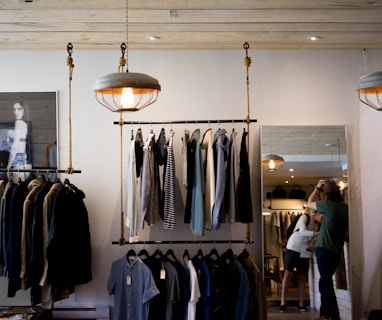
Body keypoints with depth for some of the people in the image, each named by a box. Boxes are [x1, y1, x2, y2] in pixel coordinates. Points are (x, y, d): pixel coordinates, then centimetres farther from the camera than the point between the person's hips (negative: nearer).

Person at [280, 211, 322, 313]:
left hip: (304, 251, 6)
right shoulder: (304, 217, -10)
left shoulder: (318, 226, 9)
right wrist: (319, 233, -29)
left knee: (303, 277, 1)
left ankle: (301, 304, 7)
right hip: (293, 248, -5)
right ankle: (283, 302, -9)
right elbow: (303, 232, -24)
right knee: (287, 273, -12)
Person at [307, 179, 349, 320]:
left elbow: (309, 204, 5)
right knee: (325, 282, 17)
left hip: (324, 249, -8)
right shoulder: (345, 207, 8)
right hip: (336, 252, 8)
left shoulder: (328, 205, -10)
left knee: (326, 284, -9)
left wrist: (317, 188, 17)